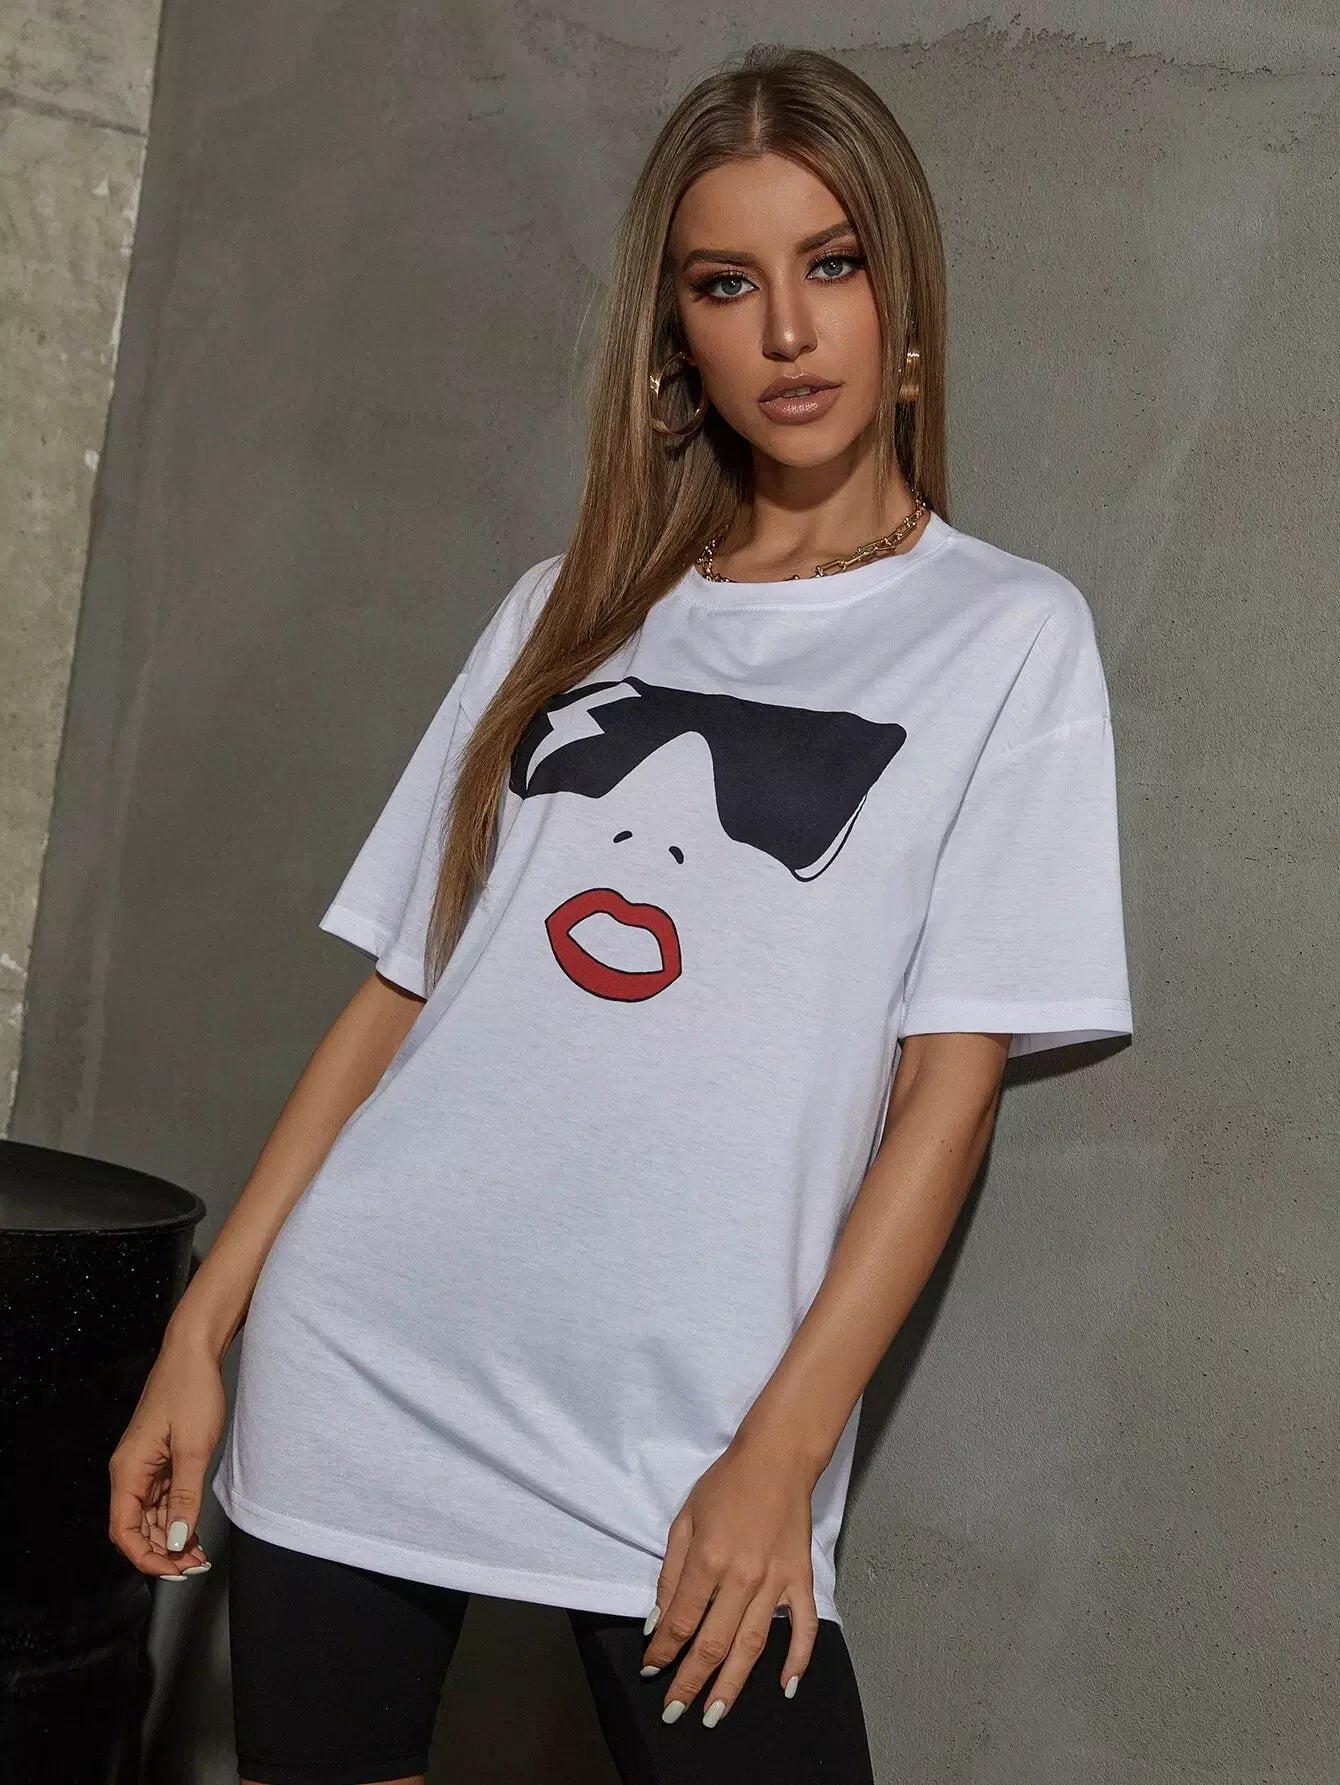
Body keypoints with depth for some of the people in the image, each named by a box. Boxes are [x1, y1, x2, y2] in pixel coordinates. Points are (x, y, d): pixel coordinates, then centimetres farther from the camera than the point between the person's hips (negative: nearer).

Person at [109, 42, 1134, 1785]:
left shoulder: (1008, 634, 2)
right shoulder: (566, 611, 12)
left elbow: (952, 1078, -4)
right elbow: (396, 990, 11)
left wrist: (782, 1451, -10)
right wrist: (202, 1331, 6)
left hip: (688, 1431, -3)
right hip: (357, 1362, 3)